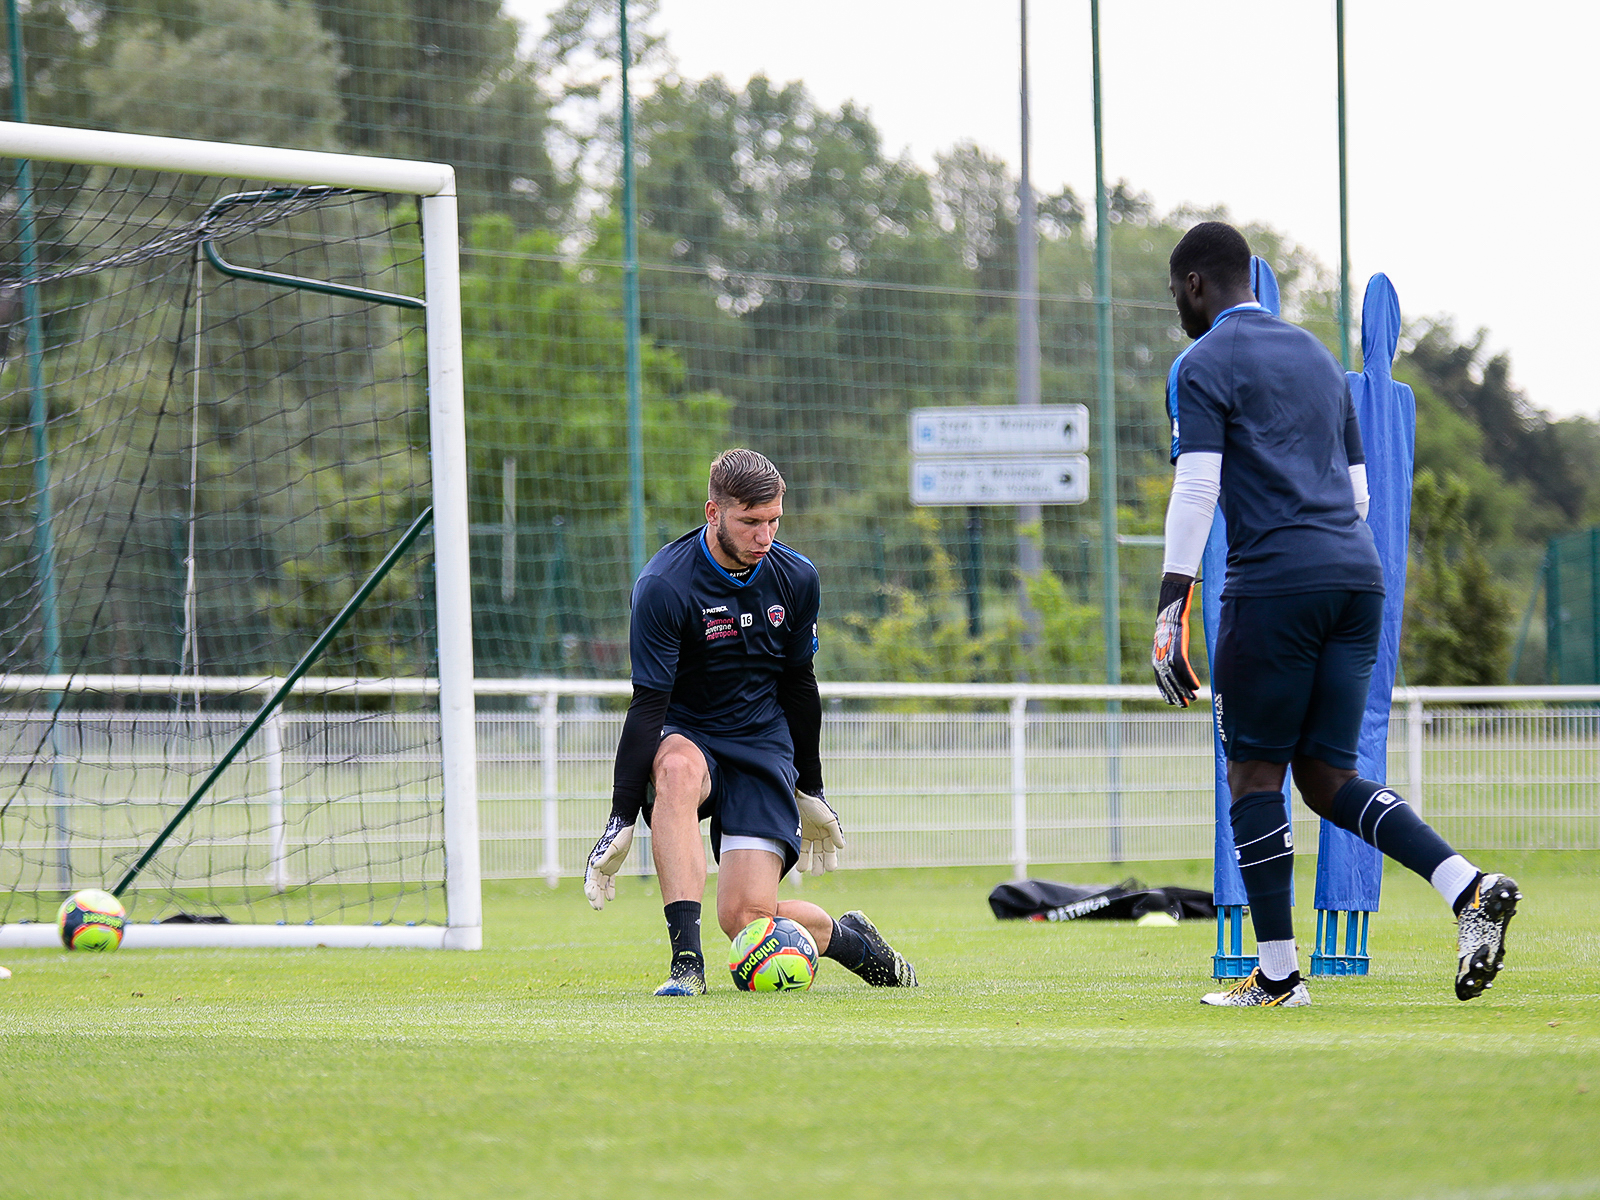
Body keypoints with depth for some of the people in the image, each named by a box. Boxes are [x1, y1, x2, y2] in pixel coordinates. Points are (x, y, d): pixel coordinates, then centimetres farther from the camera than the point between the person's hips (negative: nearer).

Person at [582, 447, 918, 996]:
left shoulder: (797, 579, -2)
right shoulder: (664, 585, -18)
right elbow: (647, 704, -19)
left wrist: (810, 792, 19)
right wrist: (621, 821, -25)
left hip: (763, 746, 2)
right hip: (684, 737, -2)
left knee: (747, 916, -15)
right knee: (677, 769, -41)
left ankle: (848, 939, 21)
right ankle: (686, 961, -39)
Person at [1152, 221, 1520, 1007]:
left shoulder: (1203, 366, 0)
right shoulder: (1315, 355, 24)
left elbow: (1195, 492, -11)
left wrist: (1170, 615, -12)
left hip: (1274, 583, -7)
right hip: (1359, 578, 7)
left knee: (1255, 773, 3)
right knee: (1328, 776, 8)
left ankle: (1277, 974, 3)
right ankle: (1470, 889, -12)